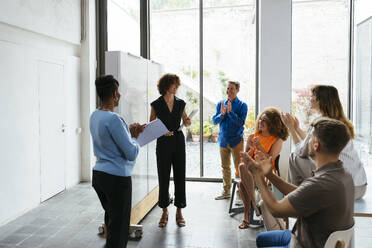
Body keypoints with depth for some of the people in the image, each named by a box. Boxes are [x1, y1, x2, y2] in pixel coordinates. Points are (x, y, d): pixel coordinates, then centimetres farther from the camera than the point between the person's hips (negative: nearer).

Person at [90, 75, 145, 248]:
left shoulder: (94, 116, 6)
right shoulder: (113, 119, -22)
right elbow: (132, 154, -20)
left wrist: (129, 131, 13)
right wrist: (134, 137, -2)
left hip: (98, 174, 9)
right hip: (117, 178, -9)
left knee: (110, 219, 24)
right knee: (119, 229, 3)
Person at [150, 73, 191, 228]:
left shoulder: (181, 103, 5)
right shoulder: (156, 104, -2)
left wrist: (188, 122, -7)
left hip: (178, 141, 2)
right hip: (163, 143, -2)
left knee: (180, 176, 4)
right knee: (163, 178, 4)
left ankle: (179, 212, 16)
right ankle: (164, 212, 19)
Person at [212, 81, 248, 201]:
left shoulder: (242, 105, -4)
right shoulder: (220, 104, 8)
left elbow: (241, 122, -14)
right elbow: (214, 121, 2)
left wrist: (230, 112, -23)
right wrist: (222, 114, -17)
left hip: (236, 140, -4)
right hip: (223, 140, 4)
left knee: (239, 168, -2)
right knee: (225, 167, 13)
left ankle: (240, 193, 8)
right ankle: (226, 191, 25)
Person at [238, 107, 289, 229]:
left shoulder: (277, 140, 1)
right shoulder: (252, 137, 13)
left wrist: (259, 146, -17)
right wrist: (252, 149, -7)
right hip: (250, 171, 4)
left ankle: (247, 213, -19)